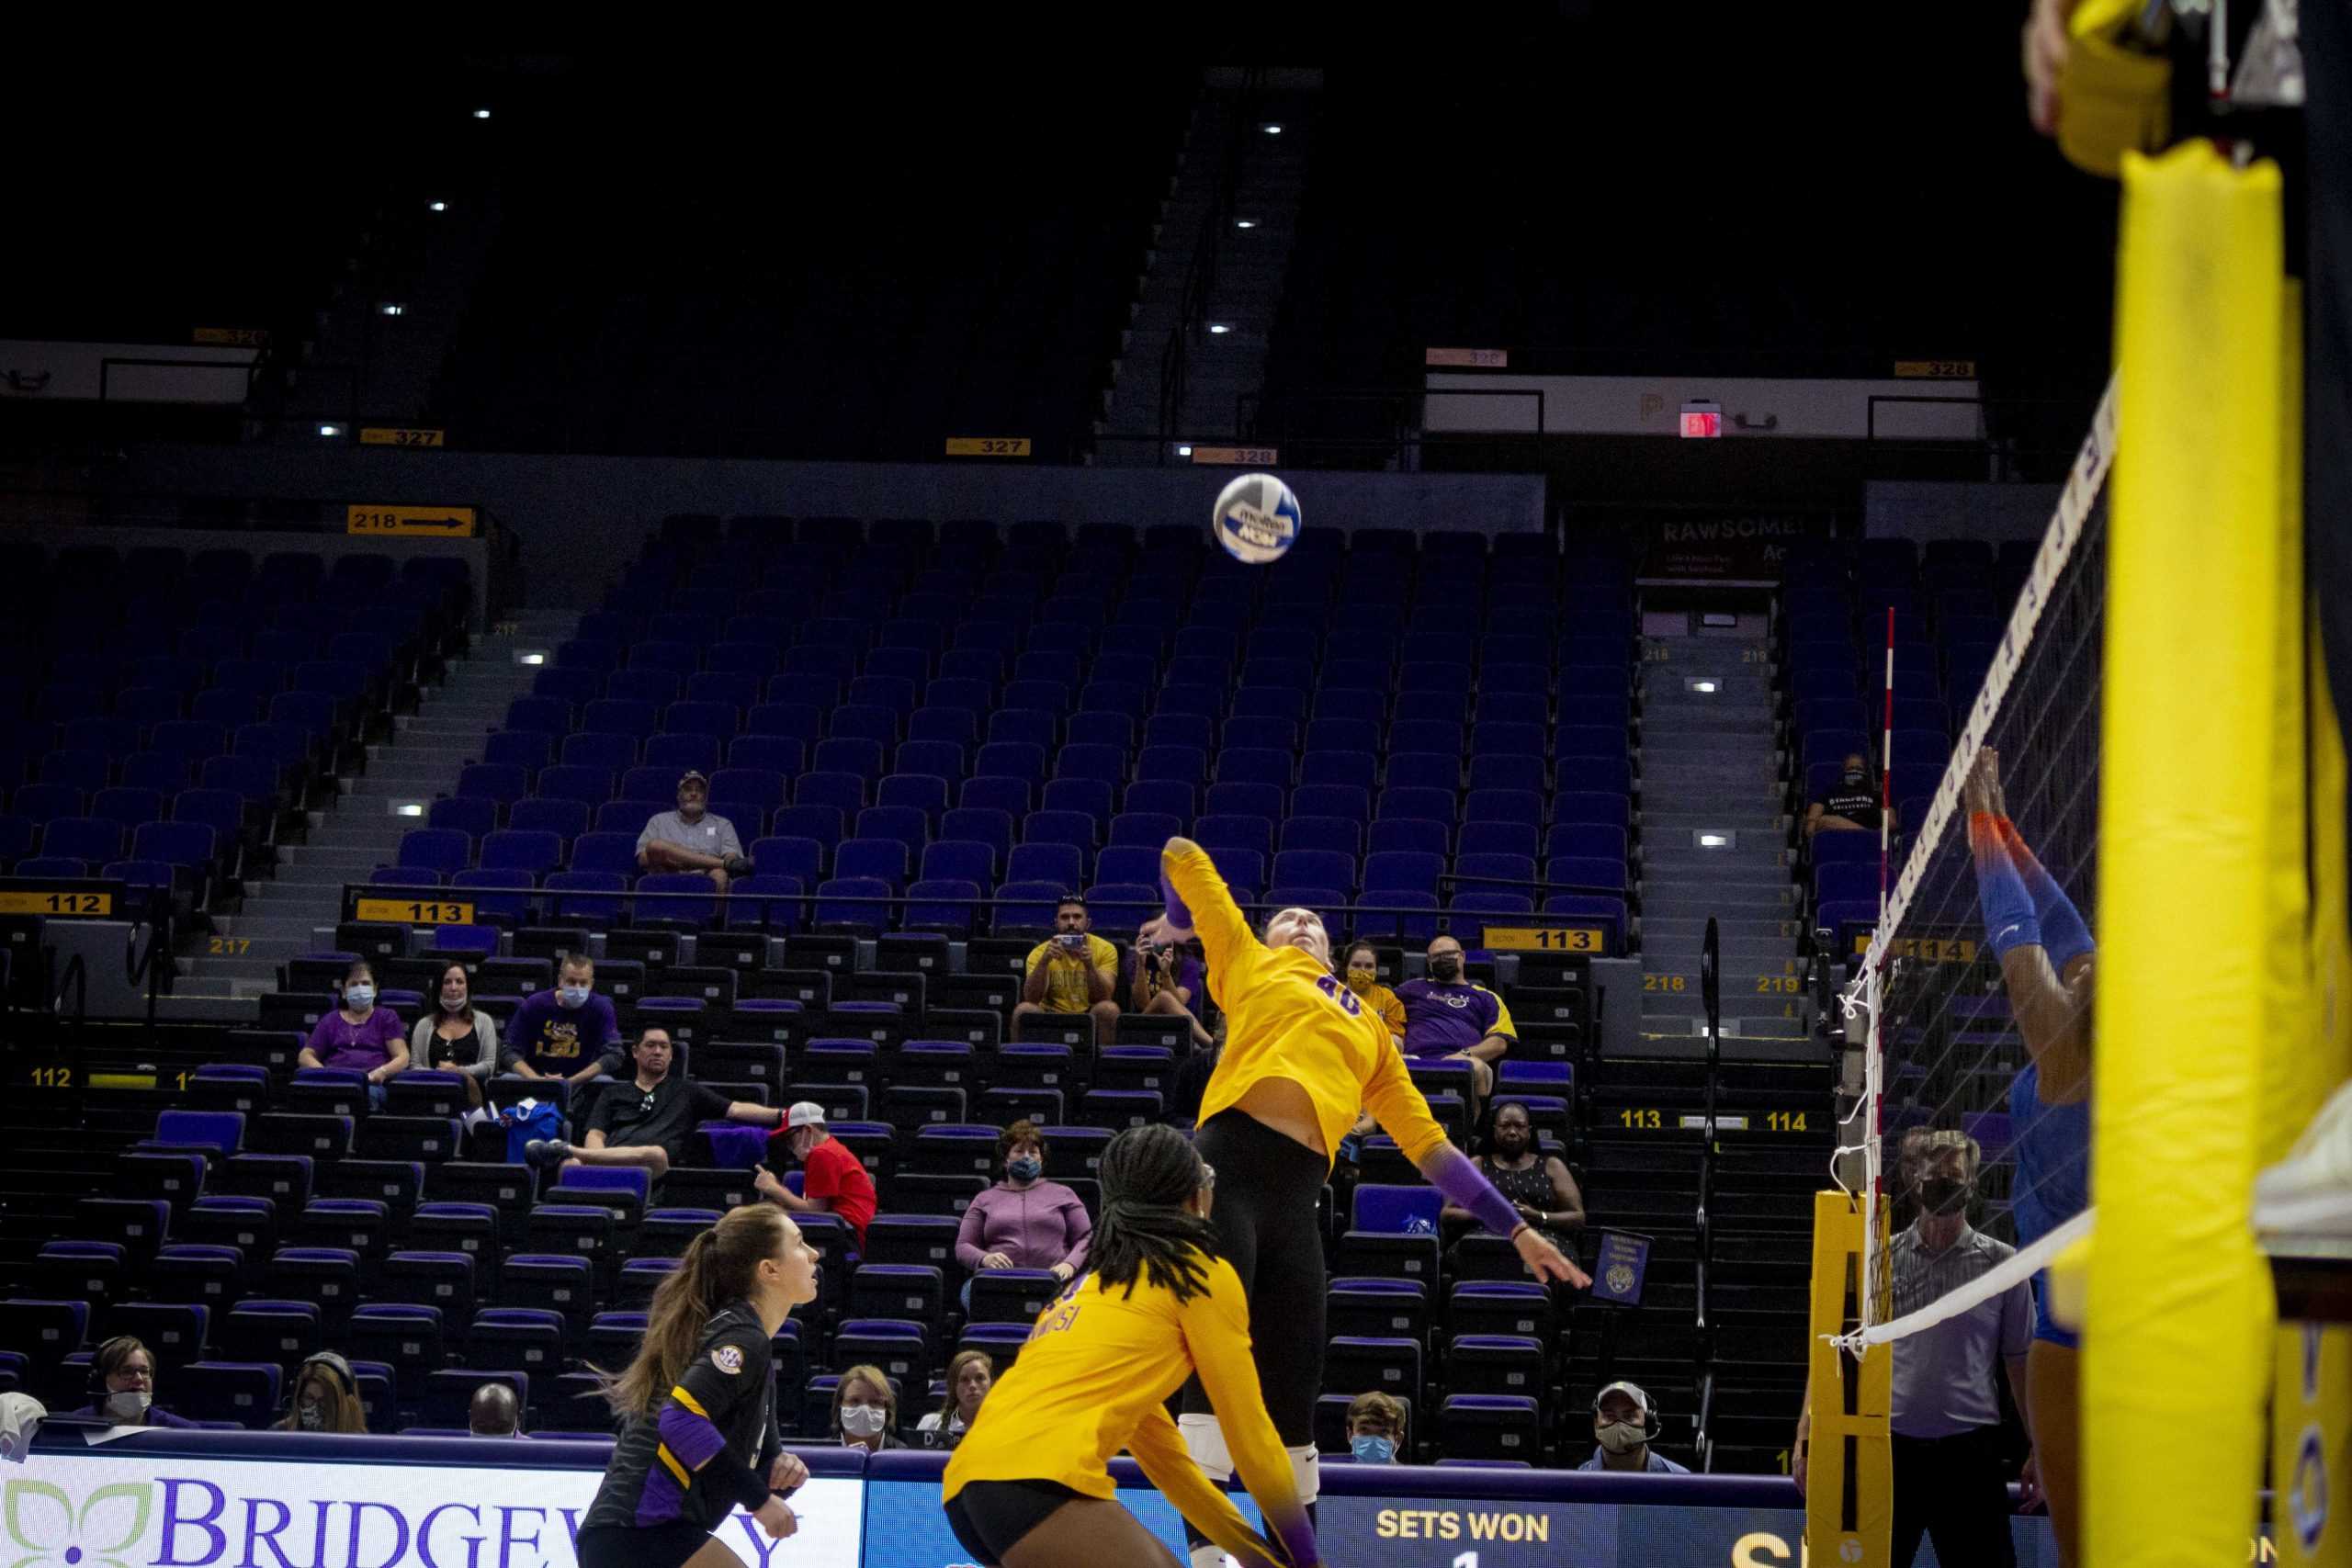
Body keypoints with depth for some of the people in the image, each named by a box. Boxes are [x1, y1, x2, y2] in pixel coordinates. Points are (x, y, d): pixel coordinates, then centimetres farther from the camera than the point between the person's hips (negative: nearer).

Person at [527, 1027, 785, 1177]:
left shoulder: (686, 1091, 28)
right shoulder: (613, 1095, 31)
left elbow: (736, 1109, 20)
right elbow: (596, 1135, 18)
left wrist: (779, 1115, 4)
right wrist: (599, 1160, -7)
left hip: (652, 1169, -1)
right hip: (610, 1162, 1)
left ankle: (565, 1150, -39)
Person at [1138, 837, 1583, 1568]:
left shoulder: (1369, 1029, 30)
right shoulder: (1250, 963, 20)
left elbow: (1427, 1143, 28)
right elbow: (1181, 857, 22)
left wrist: (1515, 1227, 23)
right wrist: (1181, 924, 41)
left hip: (1295, 1197, 4)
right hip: (1228, 1165, -4)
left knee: (1293, 1390, 5)